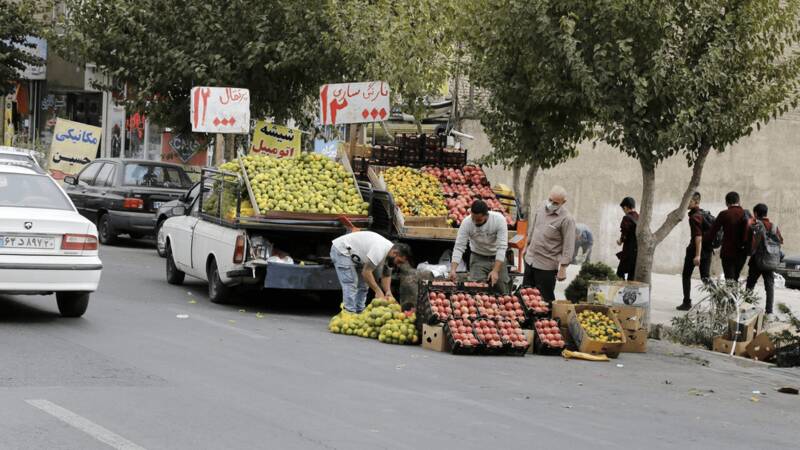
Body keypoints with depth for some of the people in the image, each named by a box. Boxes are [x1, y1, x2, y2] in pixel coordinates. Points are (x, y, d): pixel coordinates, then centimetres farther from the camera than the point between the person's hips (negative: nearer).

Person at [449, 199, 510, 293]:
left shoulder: (499, 219, -25)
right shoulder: (466, 223, -22)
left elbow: (502, 247, -27)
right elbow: (459, 247, -21)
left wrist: (495, 271, -35)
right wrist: (453, 270, -35)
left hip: (497, 258, 0)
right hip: (478, 258, 0)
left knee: (502, 292, 2)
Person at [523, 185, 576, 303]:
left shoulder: (566, 219, -19)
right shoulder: (541, 208, 1)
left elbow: (568, 246, -17)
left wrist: (562, 269, -18)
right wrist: (527, 246, 26)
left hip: (547, 266, -7)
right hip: (530, 259, 7)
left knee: (545, 298, 1)